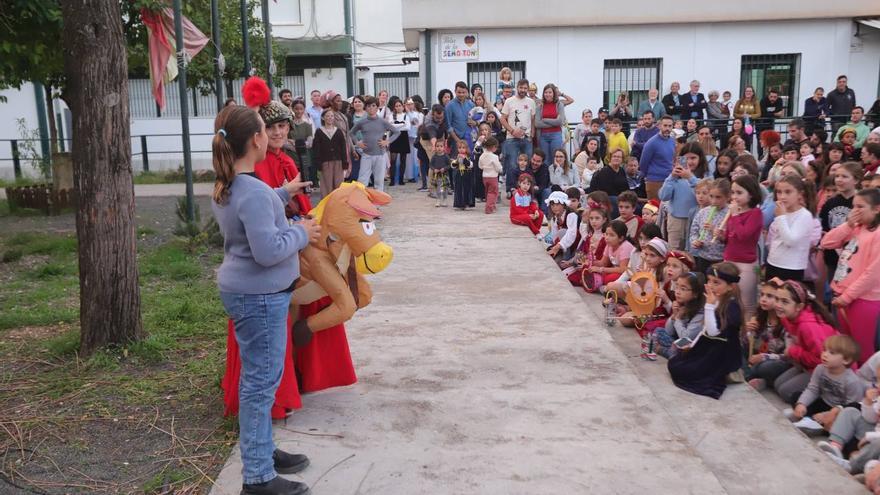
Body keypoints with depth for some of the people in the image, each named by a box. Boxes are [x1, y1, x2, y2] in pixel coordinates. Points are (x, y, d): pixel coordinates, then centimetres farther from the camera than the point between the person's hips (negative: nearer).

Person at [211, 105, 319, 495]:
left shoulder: (225, 186, 7)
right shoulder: (253, 191, -25)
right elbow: (268, 251, -28)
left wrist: (282, 194, 20)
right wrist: (301, 233, -13)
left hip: (244, 290, 10)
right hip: (259, 296, -10)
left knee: (256, 378, 20)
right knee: (261, 382, -1)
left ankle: (261, 451, 34)